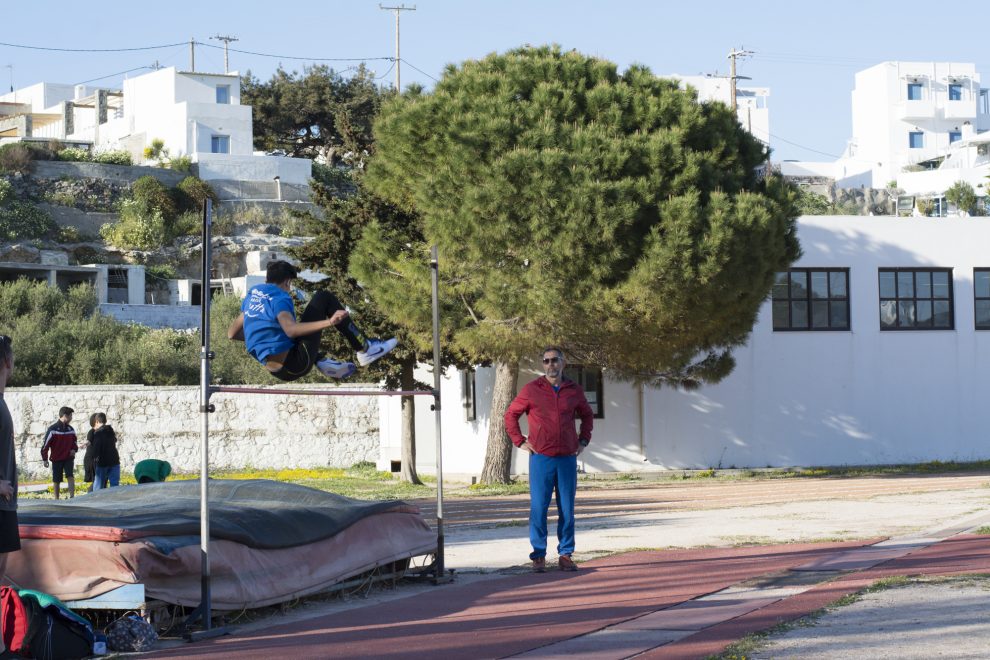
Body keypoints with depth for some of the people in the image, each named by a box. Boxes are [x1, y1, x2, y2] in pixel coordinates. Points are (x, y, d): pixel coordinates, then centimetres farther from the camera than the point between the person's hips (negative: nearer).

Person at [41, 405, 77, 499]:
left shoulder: (71, 429, 6)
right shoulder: (53, 429, -10)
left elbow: (74, 442, 20)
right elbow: (45, 444, -7)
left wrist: (74, 449, -2)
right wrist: (45, 459, -8)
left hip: (68, 458, 3)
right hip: (56, 459, -3)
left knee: (70, 476, -17)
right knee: (56, 481, 5)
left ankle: (72, 497, -23)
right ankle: (56, 499, 16)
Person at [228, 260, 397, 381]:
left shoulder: (252, 294, 13)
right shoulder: (279, 298, -11)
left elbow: (232, 333, 20)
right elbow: (291, 329, -31)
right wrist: (329, 322, -37)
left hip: (276, 370, 7)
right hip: (295, 365, -7)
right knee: (323, 298, 2)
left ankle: (321, 362, 18)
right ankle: (365, 349, 2)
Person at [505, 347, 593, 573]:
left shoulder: (574, 391, 9)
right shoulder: (531, 390, 1)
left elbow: (587, 415, 25)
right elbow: (511, 414, 9)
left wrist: (583, 440, 14)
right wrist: (519, 441, 2)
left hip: (567, 459, 2)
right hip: (541, 459, -2)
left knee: (567, 510, 5)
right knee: (538, 508, -3)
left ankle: (565, 555, 12)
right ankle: (539, 556, 3)